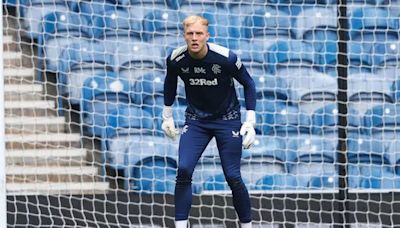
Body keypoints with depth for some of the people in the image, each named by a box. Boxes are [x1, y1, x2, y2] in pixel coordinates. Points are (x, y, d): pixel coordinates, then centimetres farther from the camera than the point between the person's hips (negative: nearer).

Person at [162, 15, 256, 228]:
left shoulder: (226, 58, -22)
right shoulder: (176, 59, -14)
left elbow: (248, 84, -6)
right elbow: (170, 82, 9)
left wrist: (250, 122, -9)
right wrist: (167, 116, 15)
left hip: (228, 120, -2)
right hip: (195, 120, 2)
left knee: (233, 177, -4)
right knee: (183, 170, -16)